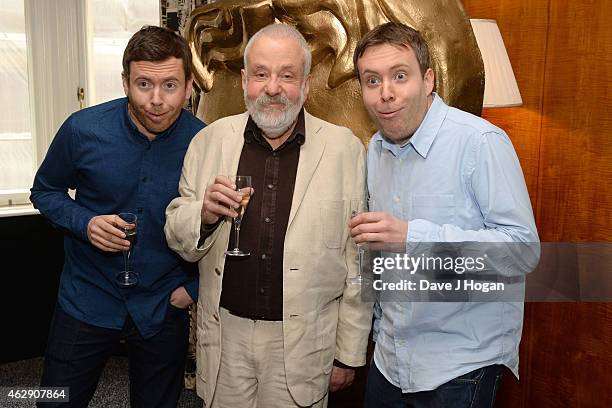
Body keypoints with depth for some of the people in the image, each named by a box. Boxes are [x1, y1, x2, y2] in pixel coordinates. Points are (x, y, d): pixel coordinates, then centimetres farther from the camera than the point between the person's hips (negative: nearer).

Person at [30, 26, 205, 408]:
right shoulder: (83, 129, -14)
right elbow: (45, 190, 3)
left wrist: (197, 287, -5)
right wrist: (85, 223, -16)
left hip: (164, 308, 0)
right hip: (87, 300, 0)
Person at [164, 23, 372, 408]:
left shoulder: (346, 149, -8)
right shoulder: (209, 141, -2)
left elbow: (357, 263, -5)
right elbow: (177, 237, 4)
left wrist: (349, 354, -1)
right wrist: (204, 214, -18)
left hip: (304, 341, -1)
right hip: (225, 335, 2)